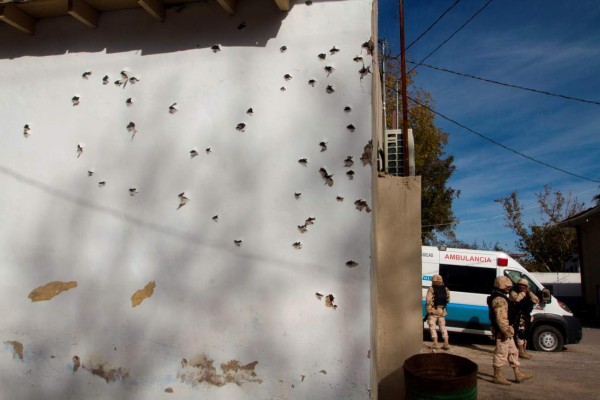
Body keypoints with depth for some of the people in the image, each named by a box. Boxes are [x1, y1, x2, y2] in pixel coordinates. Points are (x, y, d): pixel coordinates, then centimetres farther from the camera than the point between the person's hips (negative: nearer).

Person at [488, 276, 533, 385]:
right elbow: (500, 319, -28)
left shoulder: (501, 298, 15)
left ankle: (518, 374, 27)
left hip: (506, 331, 11)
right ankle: (497, 376, 7)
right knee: (501, 354, -2)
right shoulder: (499, 300, -21)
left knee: (513, 352, 18)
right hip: (503, 332, -11)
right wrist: (506, 331, -27)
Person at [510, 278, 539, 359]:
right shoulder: (514, 292, -6)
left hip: (527, 316, 8)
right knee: (520, 333, -13)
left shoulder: (528, 294, 19)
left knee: (525, 333, 13)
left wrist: (529, 292, -1)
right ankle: (521, 352, -11)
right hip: (518, 316, -8)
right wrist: (523, 292, -15)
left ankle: (524, 351, 22)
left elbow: (537, 301, 9)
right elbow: (516, 299, -28)